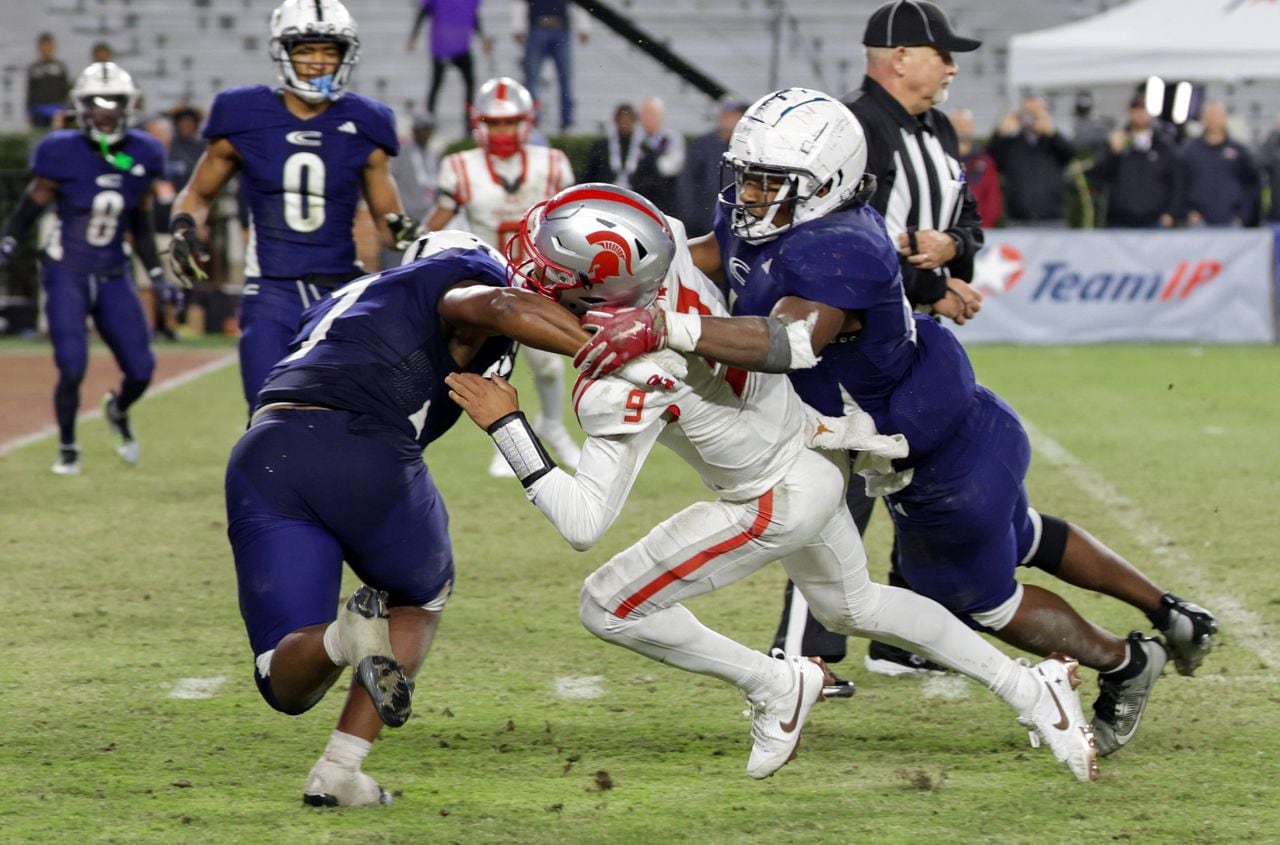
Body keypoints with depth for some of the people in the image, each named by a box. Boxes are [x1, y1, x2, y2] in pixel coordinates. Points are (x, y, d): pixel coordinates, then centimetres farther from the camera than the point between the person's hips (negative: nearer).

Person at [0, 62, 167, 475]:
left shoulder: (142, 157, -1)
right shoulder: (62, 155, -14)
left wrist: (158, 273, 7)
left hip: (113, 277, 4)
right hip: (66, 274, -4)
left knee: (140, 371, 2)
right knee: (73, 367, -14)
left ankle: (118, 410, 38)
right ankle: (67, 449, 10)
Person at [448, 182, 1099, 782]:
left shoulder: (624, 386, -34)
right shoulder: (671, 252, -18)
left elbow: (583, 524, -31)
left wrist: (506, 427, -27)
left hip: (778, 501, -8)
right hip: (812, 451, 8)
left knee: (606, 606, 1)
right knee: (852, 607, 30)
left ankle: (774, 685, 13)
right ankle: (1032, 692, 35)